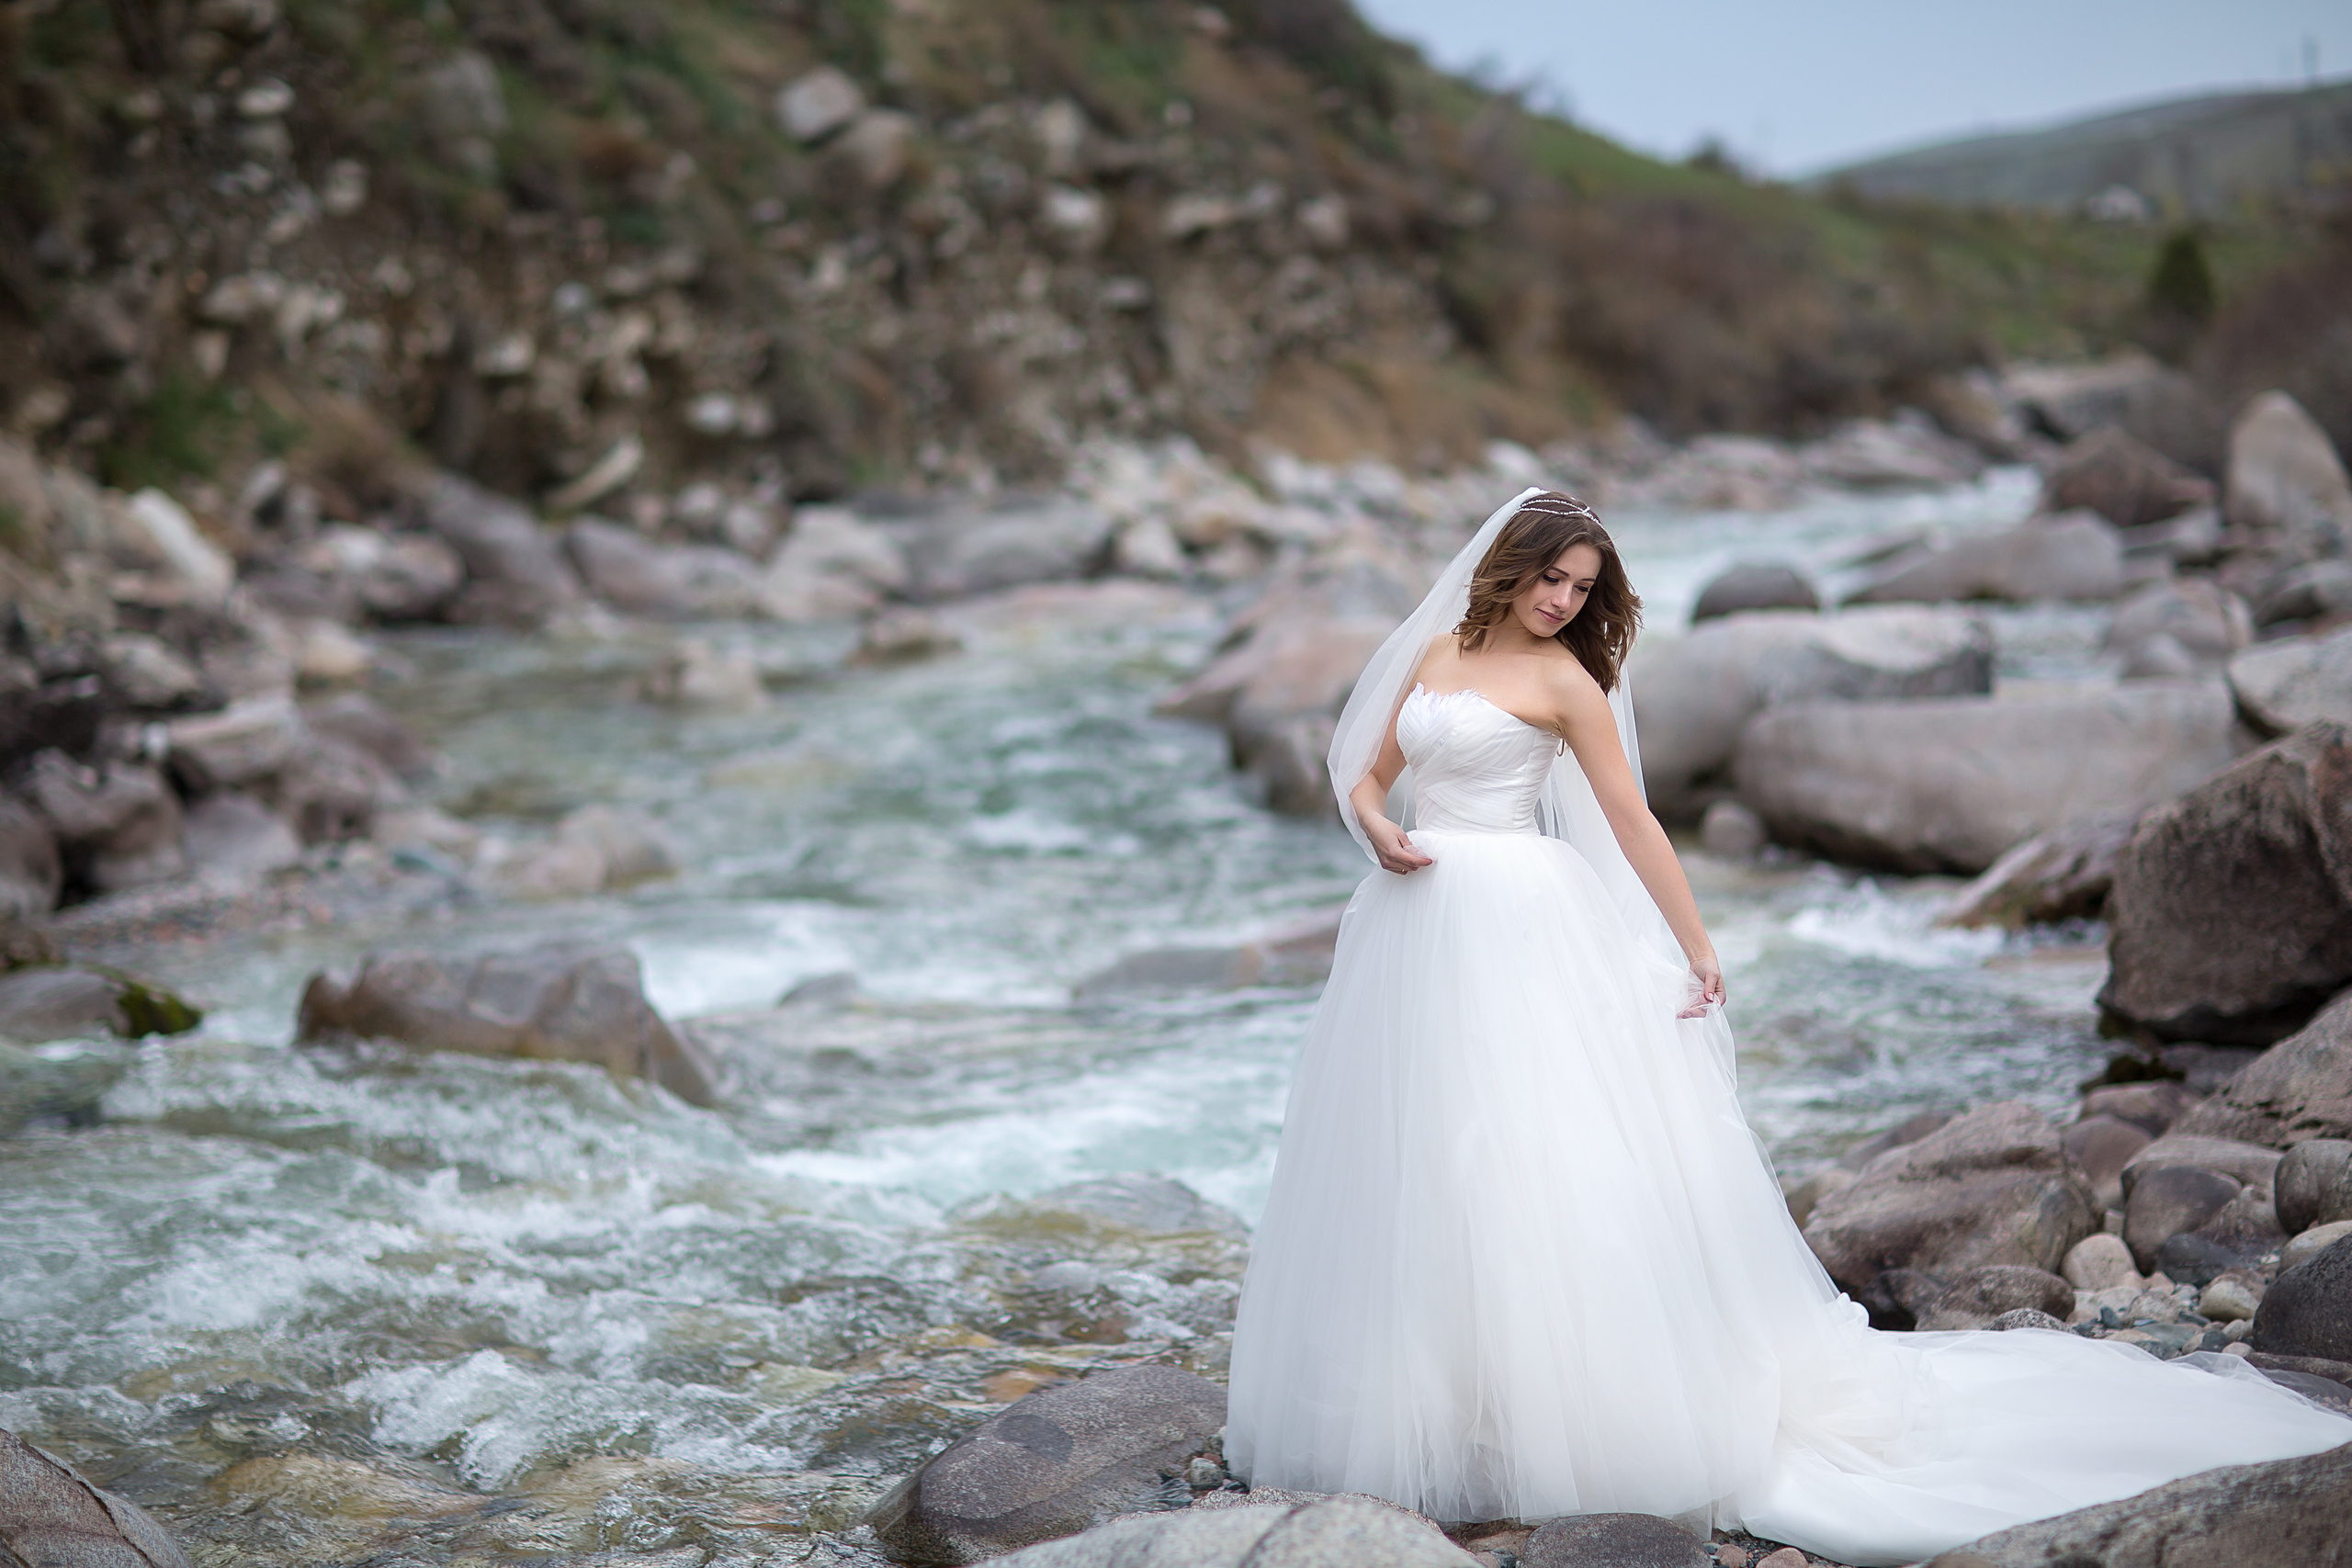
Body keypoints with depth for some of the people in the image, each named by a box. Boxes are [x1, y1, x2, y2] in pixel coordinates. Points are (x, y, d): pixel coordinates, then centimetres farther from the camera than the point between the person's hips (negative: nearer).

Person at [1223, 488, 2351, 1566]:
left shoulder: (1565, 680, -3)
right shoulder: (1433, 651, 12)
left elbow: (1633, 824, -6)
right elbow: (1365, 774, 15)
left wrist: (1696, 948, -10)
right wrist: (1377, 828, -7)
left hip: (1518, 927, -5)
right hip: (1417, 929, 5)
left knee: (1532, 1155, -8)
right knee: (1413, 1166, 8)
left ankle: (1559, 1412, -2)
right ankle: (1415, 1402, 17)